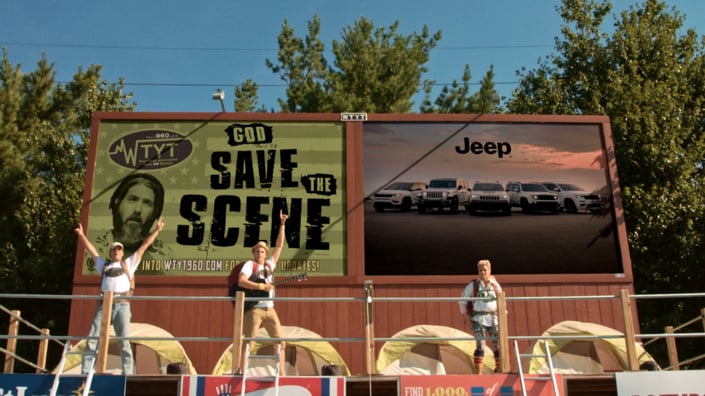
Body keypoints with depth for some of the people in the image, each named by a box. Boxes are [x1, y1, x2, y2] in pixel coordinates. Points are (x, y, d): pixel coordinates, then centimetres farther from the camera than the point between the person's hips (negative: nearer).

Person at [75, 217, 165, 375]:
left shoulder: (129, 264, 20)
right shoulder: (104, 266, 25)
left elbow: (144, 246, 19)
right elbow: (91, 249, 30)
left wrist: (156, 231, 19)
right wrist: (81, 235, 30)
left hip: (122, 305, -2)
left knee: (124, 341, -6)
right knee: (92, 340, -4)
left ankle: (128, 374, -7)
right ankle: (85, 373, -1)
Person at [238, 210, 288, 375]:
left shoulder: (269, 264, 18)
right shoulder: (250, 264, 2)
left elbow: (279, 246, 20)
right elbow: (241, 282, -13)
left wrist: (282, 224, 18)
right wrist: (261, 286, -20)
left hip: (269, 309, 6)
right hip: (254, 308, -6)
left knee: (281, 341, 2)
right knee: (248, 343, -9)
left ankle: (281, 374, 6)